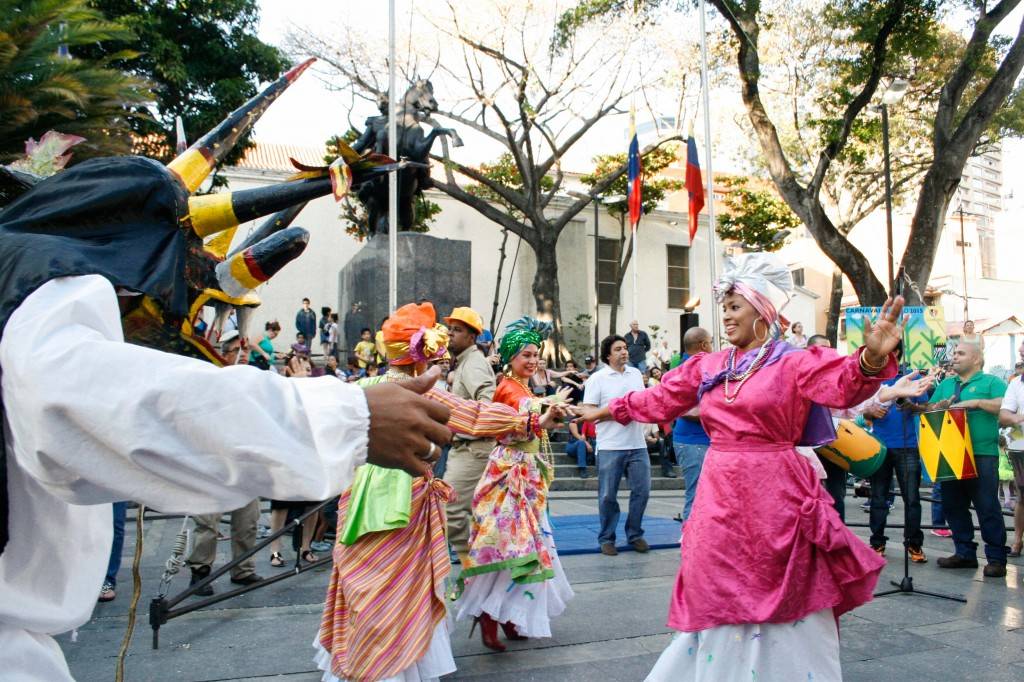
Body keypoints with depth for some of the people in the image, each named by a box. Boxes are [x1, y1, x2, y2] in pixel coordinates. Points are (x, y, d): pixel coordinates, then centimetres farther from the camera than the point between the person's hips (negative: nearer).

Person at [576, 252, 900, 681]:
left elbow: (845, 383, -24)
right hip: (719, 499, 5)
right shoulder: (708, 367, 9)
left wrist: (872, 358, -45)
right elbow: (659, 399, 19)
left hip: (774, 499, -4)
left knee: (781, 602, 6)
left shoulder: (795, 364, -6)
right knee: (717, 602, 14)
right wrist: (607, 410, 26)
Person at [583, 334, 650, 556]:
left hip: (637, 445, 5)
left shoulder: (636, 373, 12)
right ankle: (607, 539, 16)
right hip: (610, 447, -4)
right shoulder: (597, 379, -3)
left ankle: (634, 534, 22)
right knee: (608, 495, 3)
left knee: (642, 490, 6)